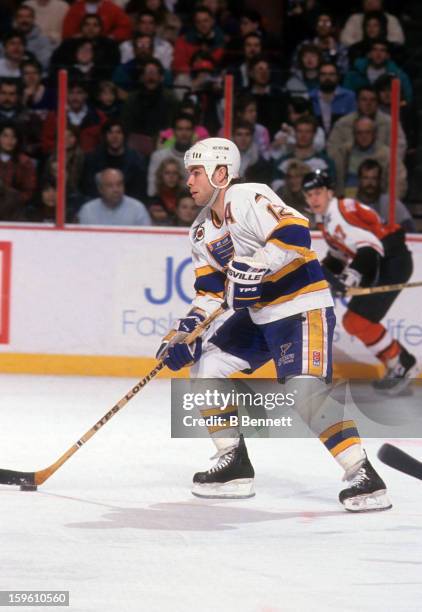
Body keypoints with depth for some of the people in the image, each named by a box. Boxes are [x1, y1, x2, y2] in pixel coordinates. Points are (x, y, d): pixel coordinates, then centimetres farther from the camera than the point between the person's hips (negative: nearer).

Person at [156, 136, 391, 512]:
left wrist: (253, 267, -35)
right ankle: (235, 466, 14)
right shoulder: (202, 232, 11)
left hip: (303, 307, -10)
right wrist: (186, 331, -2)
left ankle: (364, 476, -22)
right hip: (258, 314, 10)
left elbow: (295, 232, -32)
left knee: (305, 391, -24)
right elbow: (210, 293, 12)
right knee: (206, 367, 7)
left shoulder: (248, 199, -18)